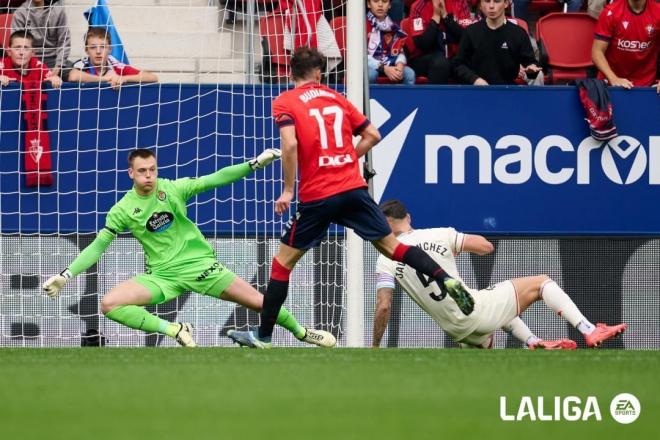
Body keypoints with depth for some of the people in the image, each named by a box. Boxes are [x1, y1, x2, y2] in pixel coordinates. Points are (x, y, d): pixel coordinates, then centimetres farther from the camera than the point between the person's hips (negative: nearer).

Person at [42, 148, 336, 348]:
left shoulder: (173, 189, -7)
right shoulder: (123, 210, -5)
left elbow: (215, 180, -10)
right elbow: (97, 247, -2)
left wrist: (254, 164, -20)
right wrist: (66, 275, -11)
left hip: (199, 264, -1)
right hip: (162, 276, 1)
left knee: (260, 302, -4)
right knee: (109, 305, -21)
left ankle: (302, 333, 24)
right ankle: (175, 331, -16)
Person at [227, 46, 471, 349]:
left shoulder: (284, 102, -1)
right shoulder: (336, 98, 14)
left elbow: (290, 144, -17)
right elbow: (372, 135, 14)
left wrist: (288, 190, -11)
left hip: (317, 196, -3)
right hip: (353, 188, 3)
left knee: (283, 262, 7)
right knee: (390, 245, 12)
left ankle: (263, 336, 8)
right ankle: (447, 280, -6)